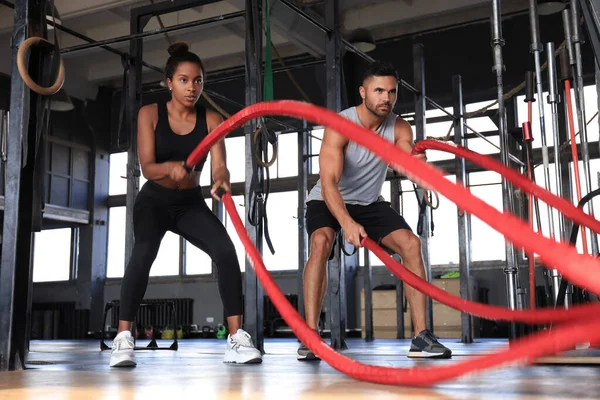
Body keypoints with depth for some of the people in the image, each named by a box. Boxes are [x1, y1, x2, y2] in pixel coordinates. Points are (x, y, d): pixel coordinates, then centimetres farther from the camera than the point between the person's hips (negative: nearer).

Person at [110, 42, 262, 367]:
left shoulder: (211, 120, -7)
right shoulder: (150, 114, -10)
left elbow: (219, 166, -19)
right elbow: (147, 167, -19)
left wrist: (222, 181, -44)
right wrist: (170, 167, -42)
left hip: (191, 203, 2)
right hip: (154, 201, -1)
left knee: (226, 250, -23)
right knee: (144, 252, -31)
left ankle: (236, 338, -19)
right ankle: (123, 338, -26)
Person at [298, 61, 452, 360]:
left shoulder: (399, 128, -11)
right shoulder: (340, 125, -26)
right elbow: (328, 183, -36)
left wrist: (418, 164, -50)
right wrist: (347, 222, -52)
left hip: (369, 203, 4)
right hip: (327, 201, -4)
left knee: (411, 243, -16)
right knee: (321, 242, -34)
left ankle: (421, 337, -12)